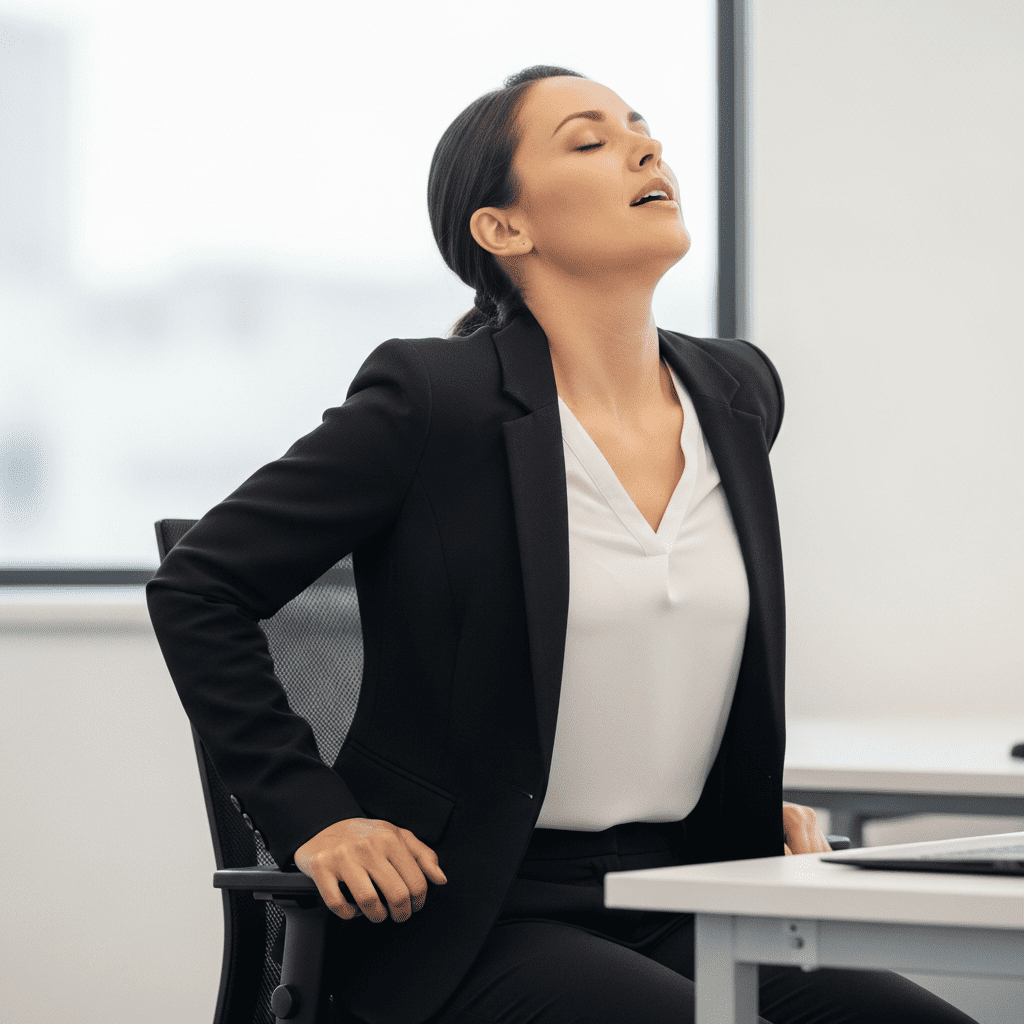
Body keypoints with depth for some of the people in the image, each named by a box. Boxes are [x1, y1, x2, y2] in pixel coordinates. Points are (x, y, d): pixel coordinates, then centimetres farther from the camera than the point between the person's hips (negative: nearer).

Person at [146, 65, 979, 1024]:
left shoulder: (738, 392, 10)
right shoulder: (432, 398, -9)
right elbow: (197, 586, -3)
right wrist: (312, 818, -9)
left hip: (684, 907, 6)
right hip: (475, 919, -6)